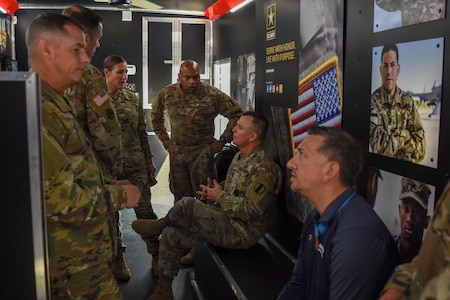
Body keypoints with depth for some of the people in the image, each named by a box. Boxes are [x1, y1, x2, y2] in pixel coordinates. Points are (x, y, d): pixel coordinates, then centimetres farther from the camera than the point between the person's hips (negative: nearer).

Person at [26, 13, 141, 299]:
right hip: (73, 259, -10)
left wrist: (110, 187, 11)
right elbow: (56, 197, -27)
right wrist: (119, 196, -15)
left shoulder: (54, 102, 12)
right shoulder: (36, 109, -23)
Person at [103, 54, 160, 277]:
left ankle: (155, 254, 18)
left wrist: (149, 160, 11)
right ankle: (117, 255, 30)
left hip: (136, 163, 2)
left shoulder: (132, 98, 5)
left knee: (145, 209, 3)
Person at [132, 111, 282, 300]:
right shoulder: (240, 157, 11)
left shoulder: (263, 168, -20)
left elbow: (252, 209, -26)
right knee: (172, 233, -2)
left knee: (187, 205, -27)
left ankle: (160, 224, 4)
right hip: (227, 221, 10)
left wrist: (219, 196, -16)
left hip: (243, 231, -10)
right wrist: (212, 194, 1)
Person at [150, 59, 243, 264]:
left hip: (202, 152, -4)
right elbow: (155, 113, 20)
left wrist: (222, 141, -6)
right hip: (176, 152, 4)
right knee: (181, 199, 10)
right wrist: (163, 137, 13)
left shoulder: (212, 95, -11)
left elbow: (236, 114, -5)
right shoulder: (167, 94, 1)